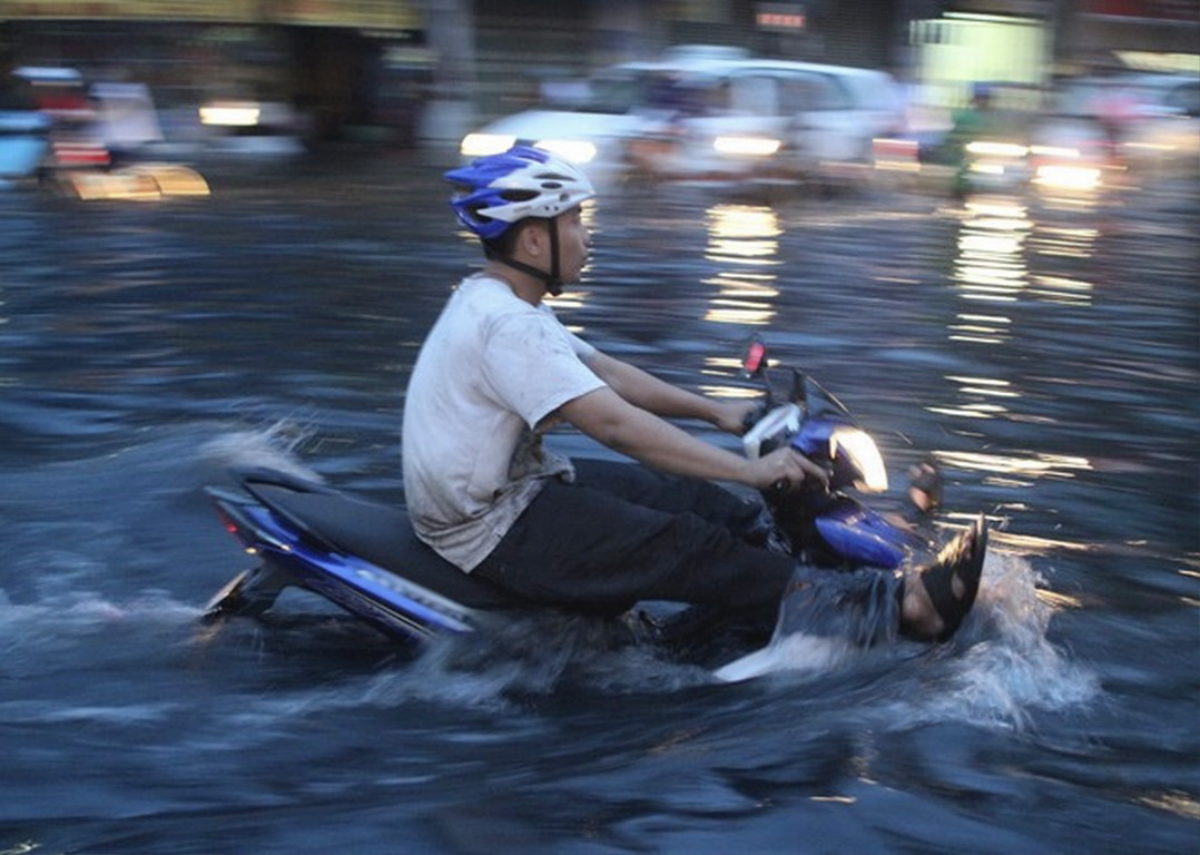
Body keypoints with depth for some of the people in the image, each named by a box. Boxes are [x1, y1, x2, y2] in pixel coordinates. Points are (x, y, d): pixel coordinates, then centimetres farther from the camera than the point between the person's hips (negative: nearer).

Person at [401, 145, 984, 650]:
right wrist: (750, 470, -28)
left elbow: (605, 373, 16)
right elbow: (616, 424, -30)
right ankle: (886, 610, -14)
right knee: (688, 548, -16)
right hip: (491, 531, -10)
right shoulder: (505, 325, -24)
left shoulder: (495, 303, 9)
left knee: (686, 495, 4)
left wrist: (716, 411, 12)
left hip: (514, 485, 10)